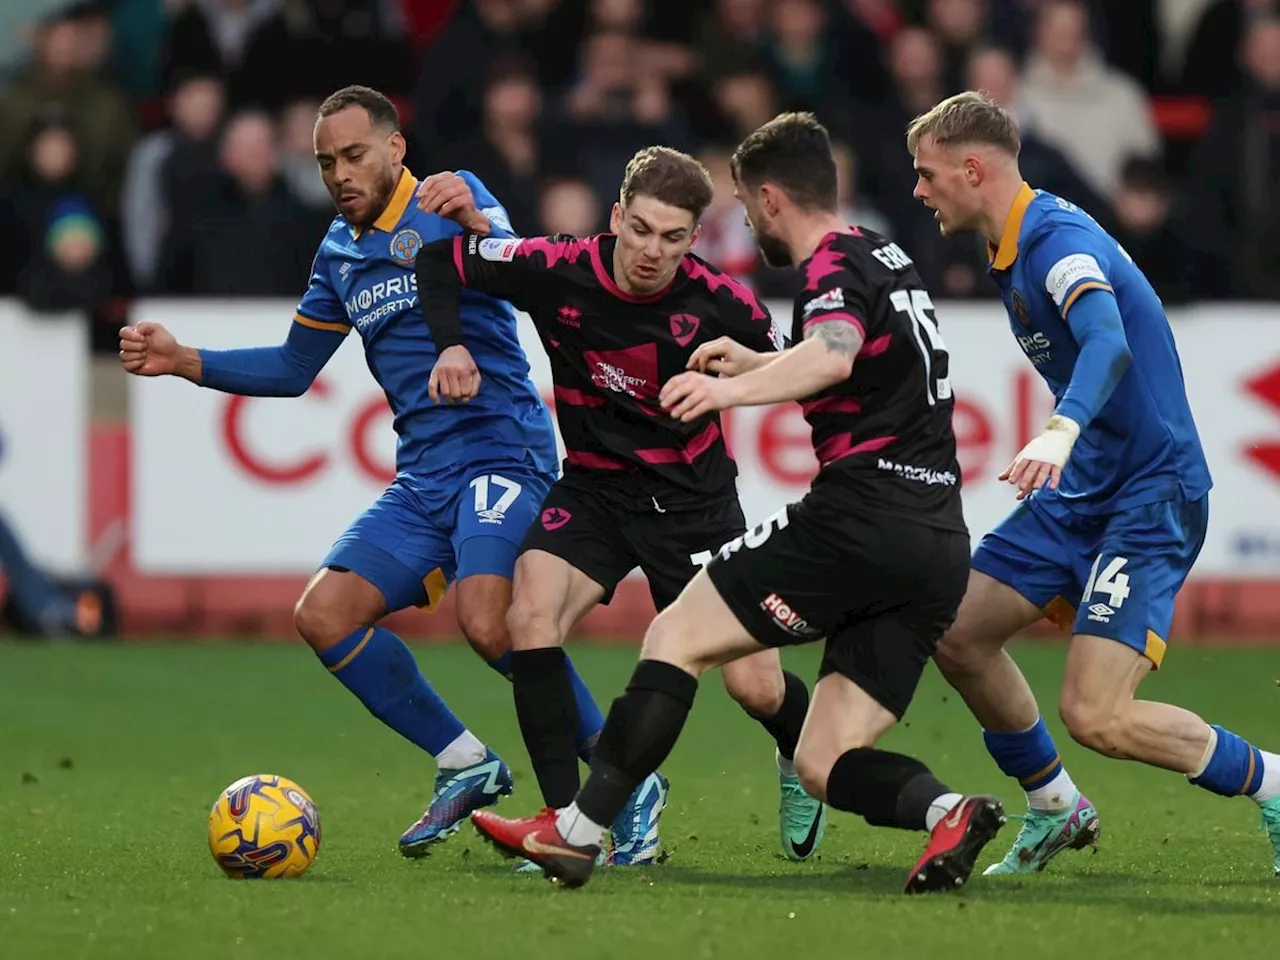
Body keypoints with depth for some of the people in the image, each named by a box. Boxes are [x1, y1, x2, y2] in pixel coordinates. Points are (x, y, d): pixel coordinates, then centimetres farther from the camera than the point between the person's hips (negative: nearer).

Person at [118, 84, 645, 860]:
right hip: (424, 479, 8)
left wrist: (479, 229, -44)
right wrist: (181, 360, 14)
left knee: (487, 623, -28)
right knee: (324, 615, -3)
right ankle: (467, 767, 8)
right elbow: (292, 369, 25)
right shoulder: (340, 252, 16)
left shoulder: (447, 201, -5)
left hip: (501, 453, -8)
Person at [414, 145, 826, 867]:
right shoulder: (560, 270, -16)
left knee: (755, 687, -4)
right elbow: (442, 261, -3)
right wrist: (451, 345, -16)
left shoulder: (717, 300, -18)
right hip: (594, 487, 1)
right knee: (531, 616, -25)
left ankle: (806, 761, 35)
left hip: (693, 498, -1)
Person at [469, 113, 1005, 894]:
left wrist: (734, 390, -40)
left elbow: (833, 357, -29)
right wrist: (755, 363, 48)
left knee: (677, 638, 1)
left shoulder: (836, 266, -5)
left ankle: (577, 834, -3)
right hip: (940, 547, 8)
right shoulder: (886, 257, 24)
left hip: (862, 515, -8)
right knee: (823, 765, 5)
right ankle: (947, 811, -22)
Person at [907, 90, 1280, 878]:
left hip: (1153, 496, -10)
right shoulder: (1015, 246, 10)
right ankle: (1056, 808, 25)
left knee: (1097, 716, -19)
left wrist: (1062, 430, -57)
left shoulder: (1057, 238, -21)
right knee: (962, 634, 7)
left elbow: (1108, 341, -41)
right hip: (1083, 490, 10)